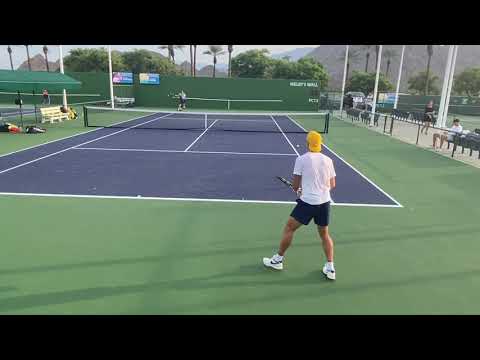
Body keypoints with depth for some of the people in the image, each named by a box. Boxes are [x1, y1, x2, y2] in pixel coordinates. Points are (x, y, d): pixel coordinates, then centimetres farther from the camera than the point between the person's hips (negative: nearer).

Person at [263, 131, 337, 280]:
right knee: (324, 234, 20)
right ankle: (330, 268, 20)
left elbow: (295, 185, -2)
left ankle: (278, 260, 22)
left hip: (307, 202, -4)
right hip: (325, 202, 5)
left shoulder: (301, 159, -6)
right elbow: (332, 185, 12)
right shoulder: (328, 160, 5)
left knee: (289, 228, 11)